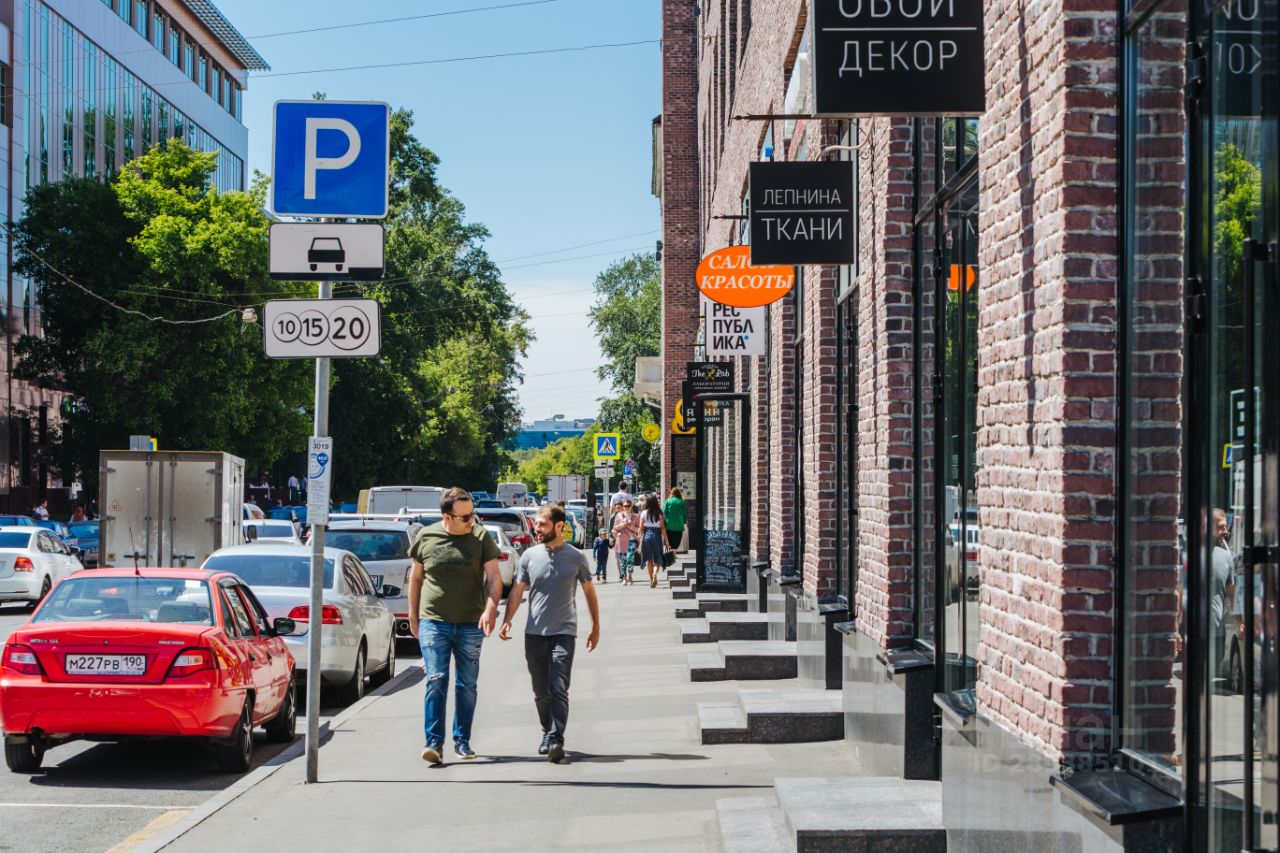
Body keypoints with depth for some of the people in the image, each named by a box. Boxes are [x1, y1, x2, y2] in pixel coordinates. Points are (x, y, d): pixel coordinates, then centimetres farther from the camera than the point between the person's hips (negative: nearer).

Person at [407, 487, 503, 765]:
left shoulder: (481, 537, 0)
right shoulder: (426, 537, 2)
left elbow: (494, 577, -4)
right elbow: (415, 578, 13)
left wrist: (491, 609, -20)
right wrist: (413, 616, 13)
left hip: (471, 625, 1)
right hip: (433, 622, -1)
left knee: (467, 684, 8)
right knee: (436, 681, -9)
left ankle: (462, 740, 20)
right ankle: (434, 741, -8)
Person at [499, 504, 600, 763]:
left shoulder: (576, 557, 0)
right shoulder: (529, 556, 4)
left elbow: (589, 592, 11)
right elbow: (517, 591, 8)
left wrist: (596, 627, 14)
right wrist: (507, 620, -7)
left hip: (564, 633, -3)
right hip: (534, 634, 3)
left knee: (559, 689, -13)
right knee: (540, 691, 10)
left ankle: (556, 741, -18)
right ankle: (547, 733, 27)